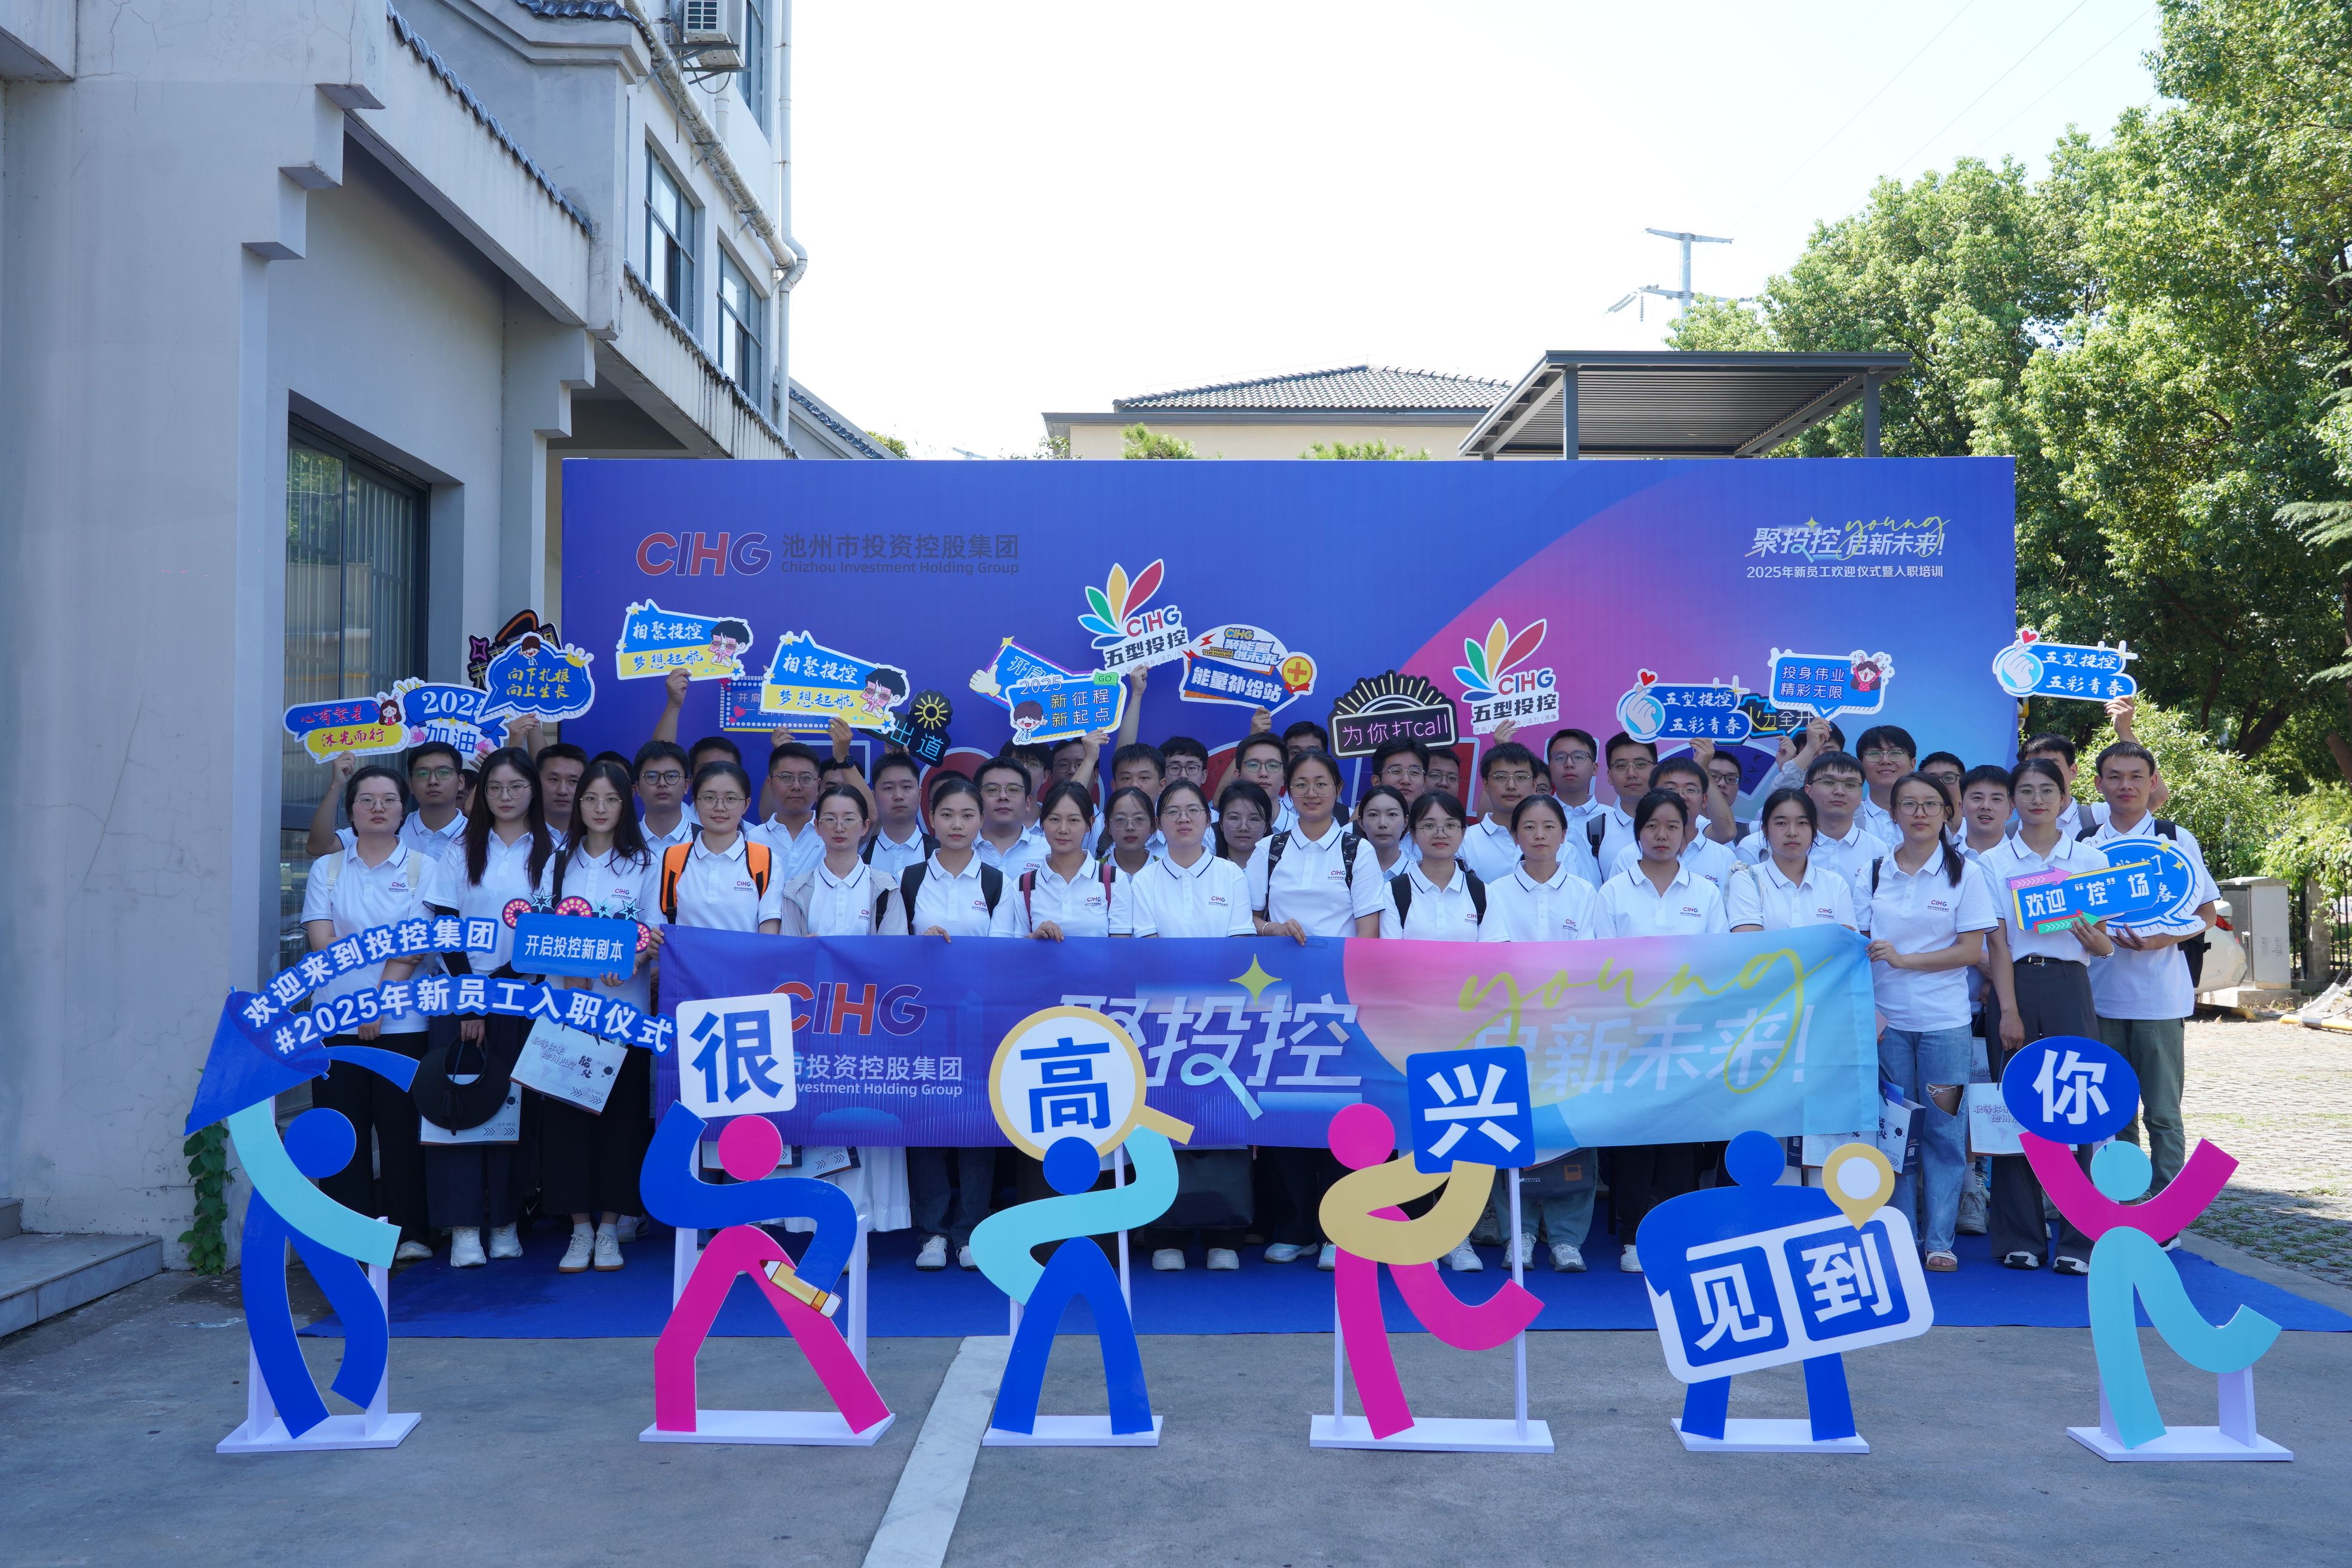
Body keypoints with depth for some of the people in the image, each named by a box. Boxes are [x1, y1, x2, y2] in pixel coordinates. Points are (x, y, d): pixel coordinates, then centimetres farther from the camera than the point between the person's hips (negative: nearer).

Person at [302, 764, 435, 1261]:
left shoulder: (421, 869, 5)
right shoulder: (327, 869, 12)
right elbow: (322, 942, 0)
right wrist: (381, 948, -13)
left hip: (401, 1021, -2)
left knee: (402, 1128, 0)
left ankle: (408, 1233, 9)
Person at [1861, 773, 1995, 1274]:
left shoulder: (1965, 874, 1)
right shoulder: (1873, 872, 6)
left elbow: (1972, 950, -4)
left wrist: (1904, 959, -14)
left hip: (1945, 1020, -1)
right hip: (1886, 1019, 1)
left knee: (1943, 1131, 1)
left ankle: (1939, 1239, 9)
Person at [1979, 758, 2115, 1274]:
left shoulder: (2090, 860, 9)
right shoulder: (1993, 862, 6)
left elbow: (2103, 945, 8)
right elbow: (1997, 941, -1)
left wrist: (2097, 940, -16)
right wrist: (2009, 1011, -10)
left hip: (2069, 987, 1)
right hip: (2013, 986, 0)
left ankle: (2078, 1241, 4)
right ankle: (2020, 1238, 11)